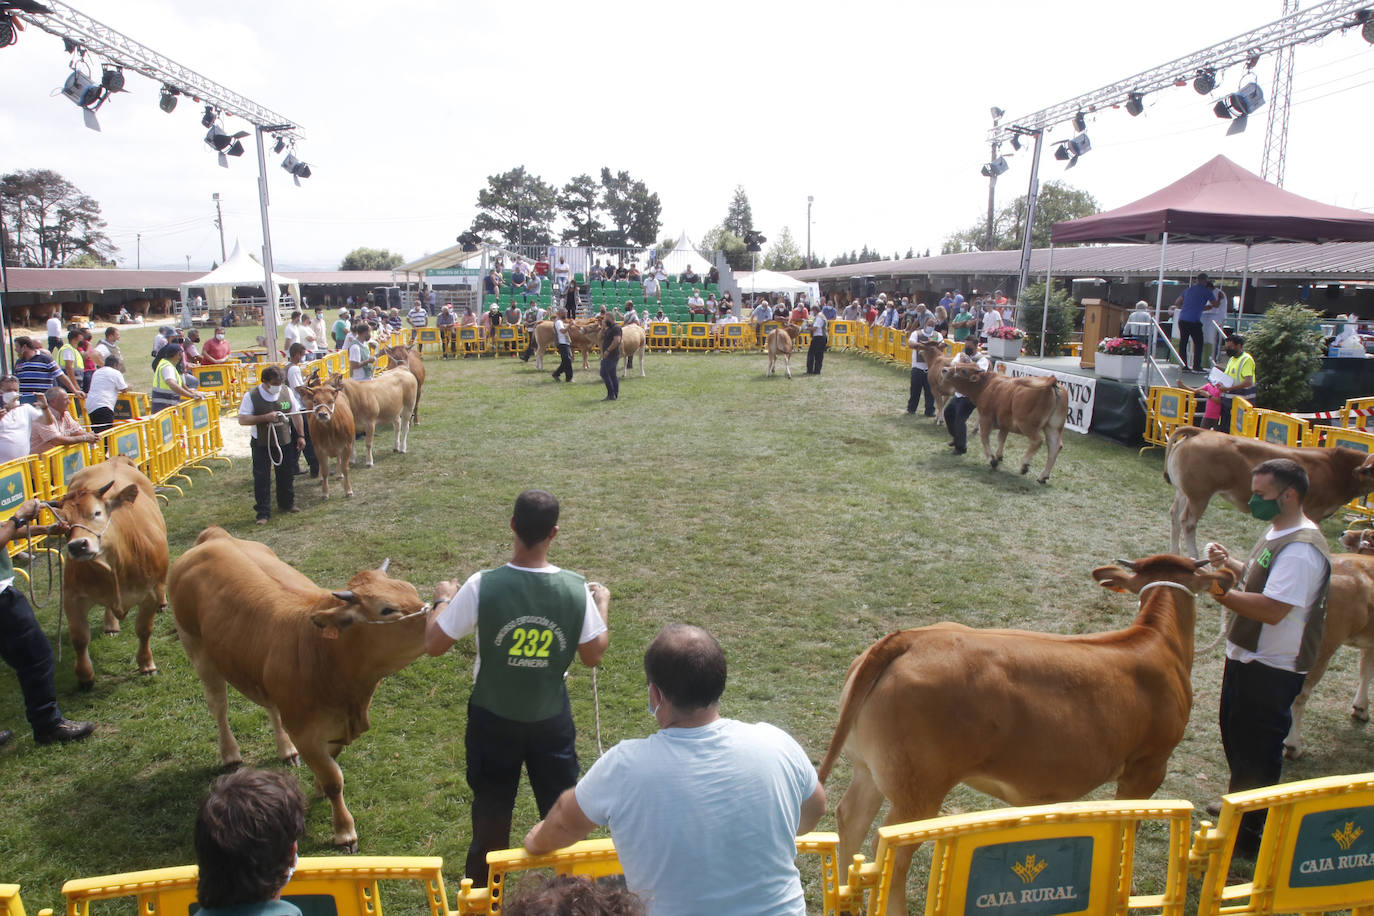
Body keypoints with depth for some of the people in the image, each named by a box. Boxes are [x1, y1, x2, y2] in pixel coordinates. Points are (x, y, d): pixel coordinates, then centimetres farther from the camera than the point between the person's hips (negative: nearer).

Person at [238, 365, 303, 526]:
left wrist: (300, 435, 9)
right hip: (261, 444, -3)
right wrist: (265, 418, -24)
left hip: (285, 441, 3)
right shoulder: (251, 396, -12)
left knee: (286, 474, 15)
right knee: (261, 478, -2)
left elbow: (296, 414, 9)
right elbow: (242, 420, -14)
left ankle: (287, 503, 36)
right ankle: (263, 512, 6)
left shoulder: (287, 392, -2)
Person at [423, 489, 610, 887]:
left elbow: (433, 644, -13)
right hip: (552, 719, 1)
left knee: (491, 816, 19)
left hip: (493, 719, -1)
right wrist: (602, 605, 9)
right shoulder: (576, 588, -18)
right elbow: (593, 655, -6)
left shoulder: (482, 586, -23)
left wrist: (443, 600, 5)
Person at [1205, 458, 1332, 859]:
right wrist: (1231, 565, 4)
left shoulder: (1301, 549, -25)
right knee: (1236, 737, 24)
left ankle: (1249, 835, 18)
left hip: (1272, 670, -10)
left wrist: (1219, 591, -27)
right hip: (1247, 657, 10)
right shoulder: (1279, 534, 8)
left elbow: (1272, 610, -31)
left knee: (1256, 751, 3)